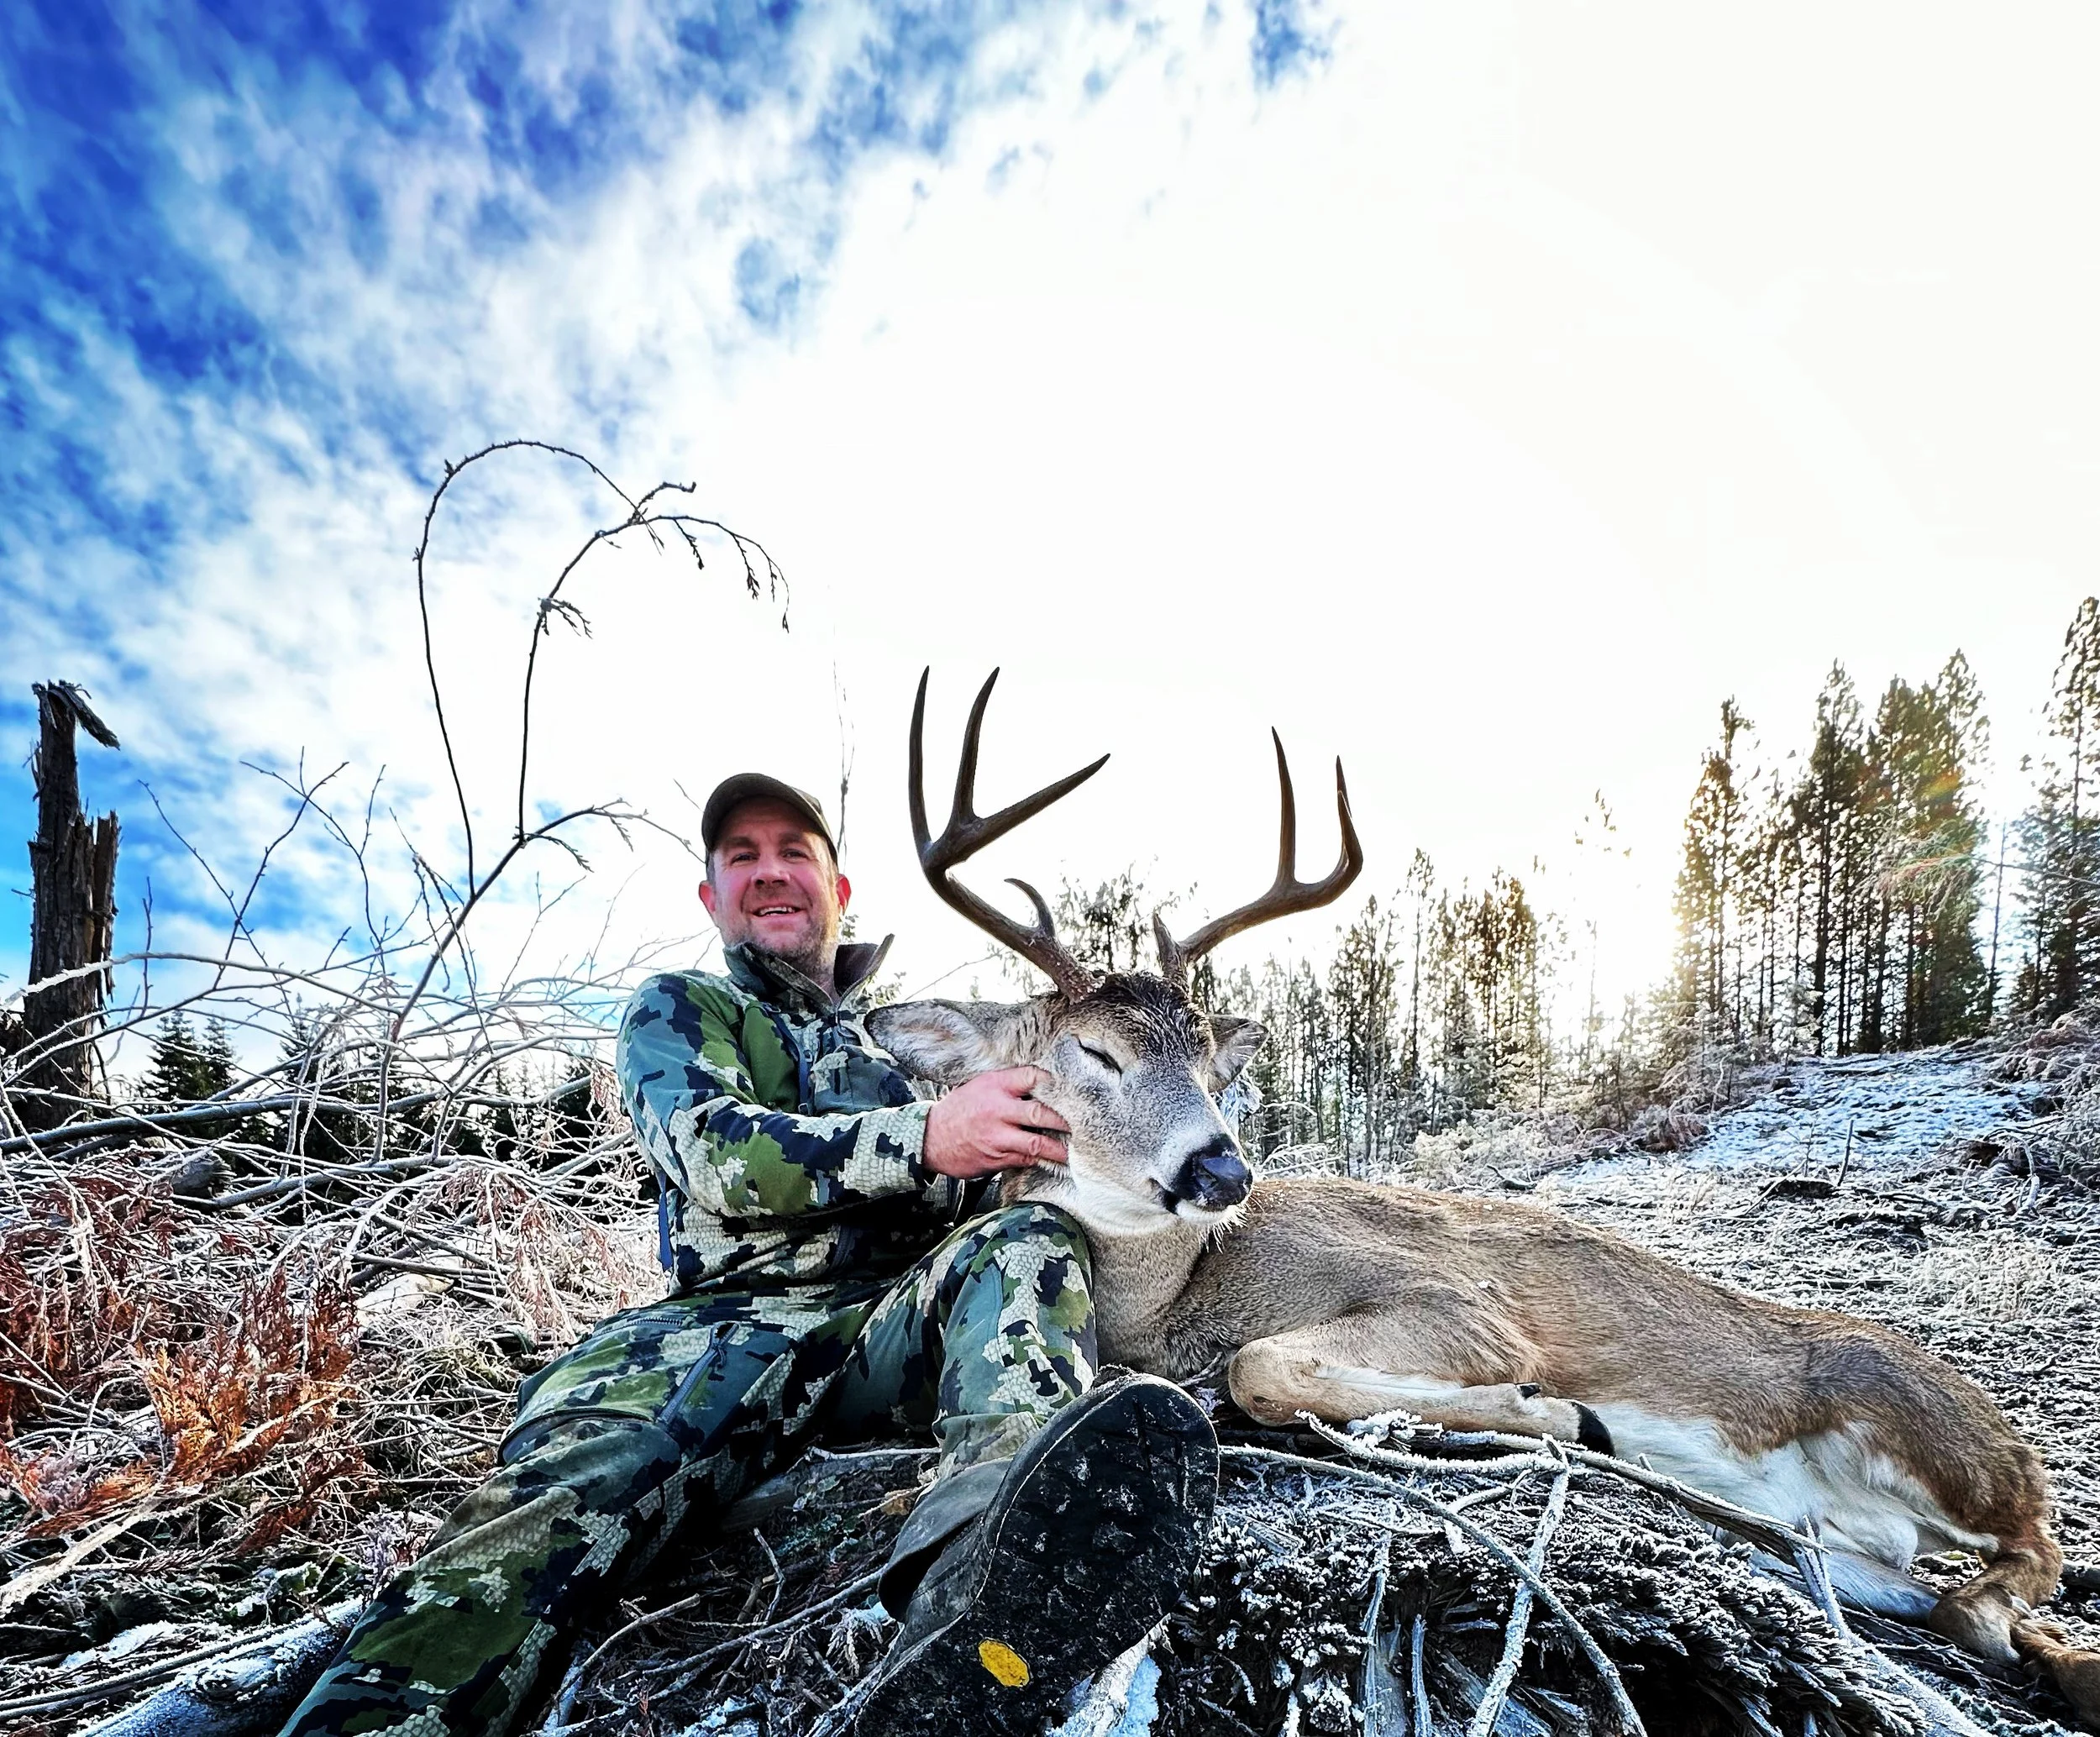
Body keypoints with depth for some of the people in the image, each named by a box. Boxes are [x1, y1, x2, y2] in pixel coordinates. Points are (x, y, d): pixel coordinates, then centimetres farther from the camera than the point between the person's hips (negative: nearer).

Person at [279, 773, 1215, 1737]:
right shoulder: (677, 1007, 19)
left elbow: (980, 1193, 25)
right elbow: (710, 1150, -3)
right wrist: (922, 1138, -17)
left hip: (902, 1317, 3)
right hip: (738, 1320, -2)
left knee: (1031, 1242, -30)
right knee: (586, 1449, -34)